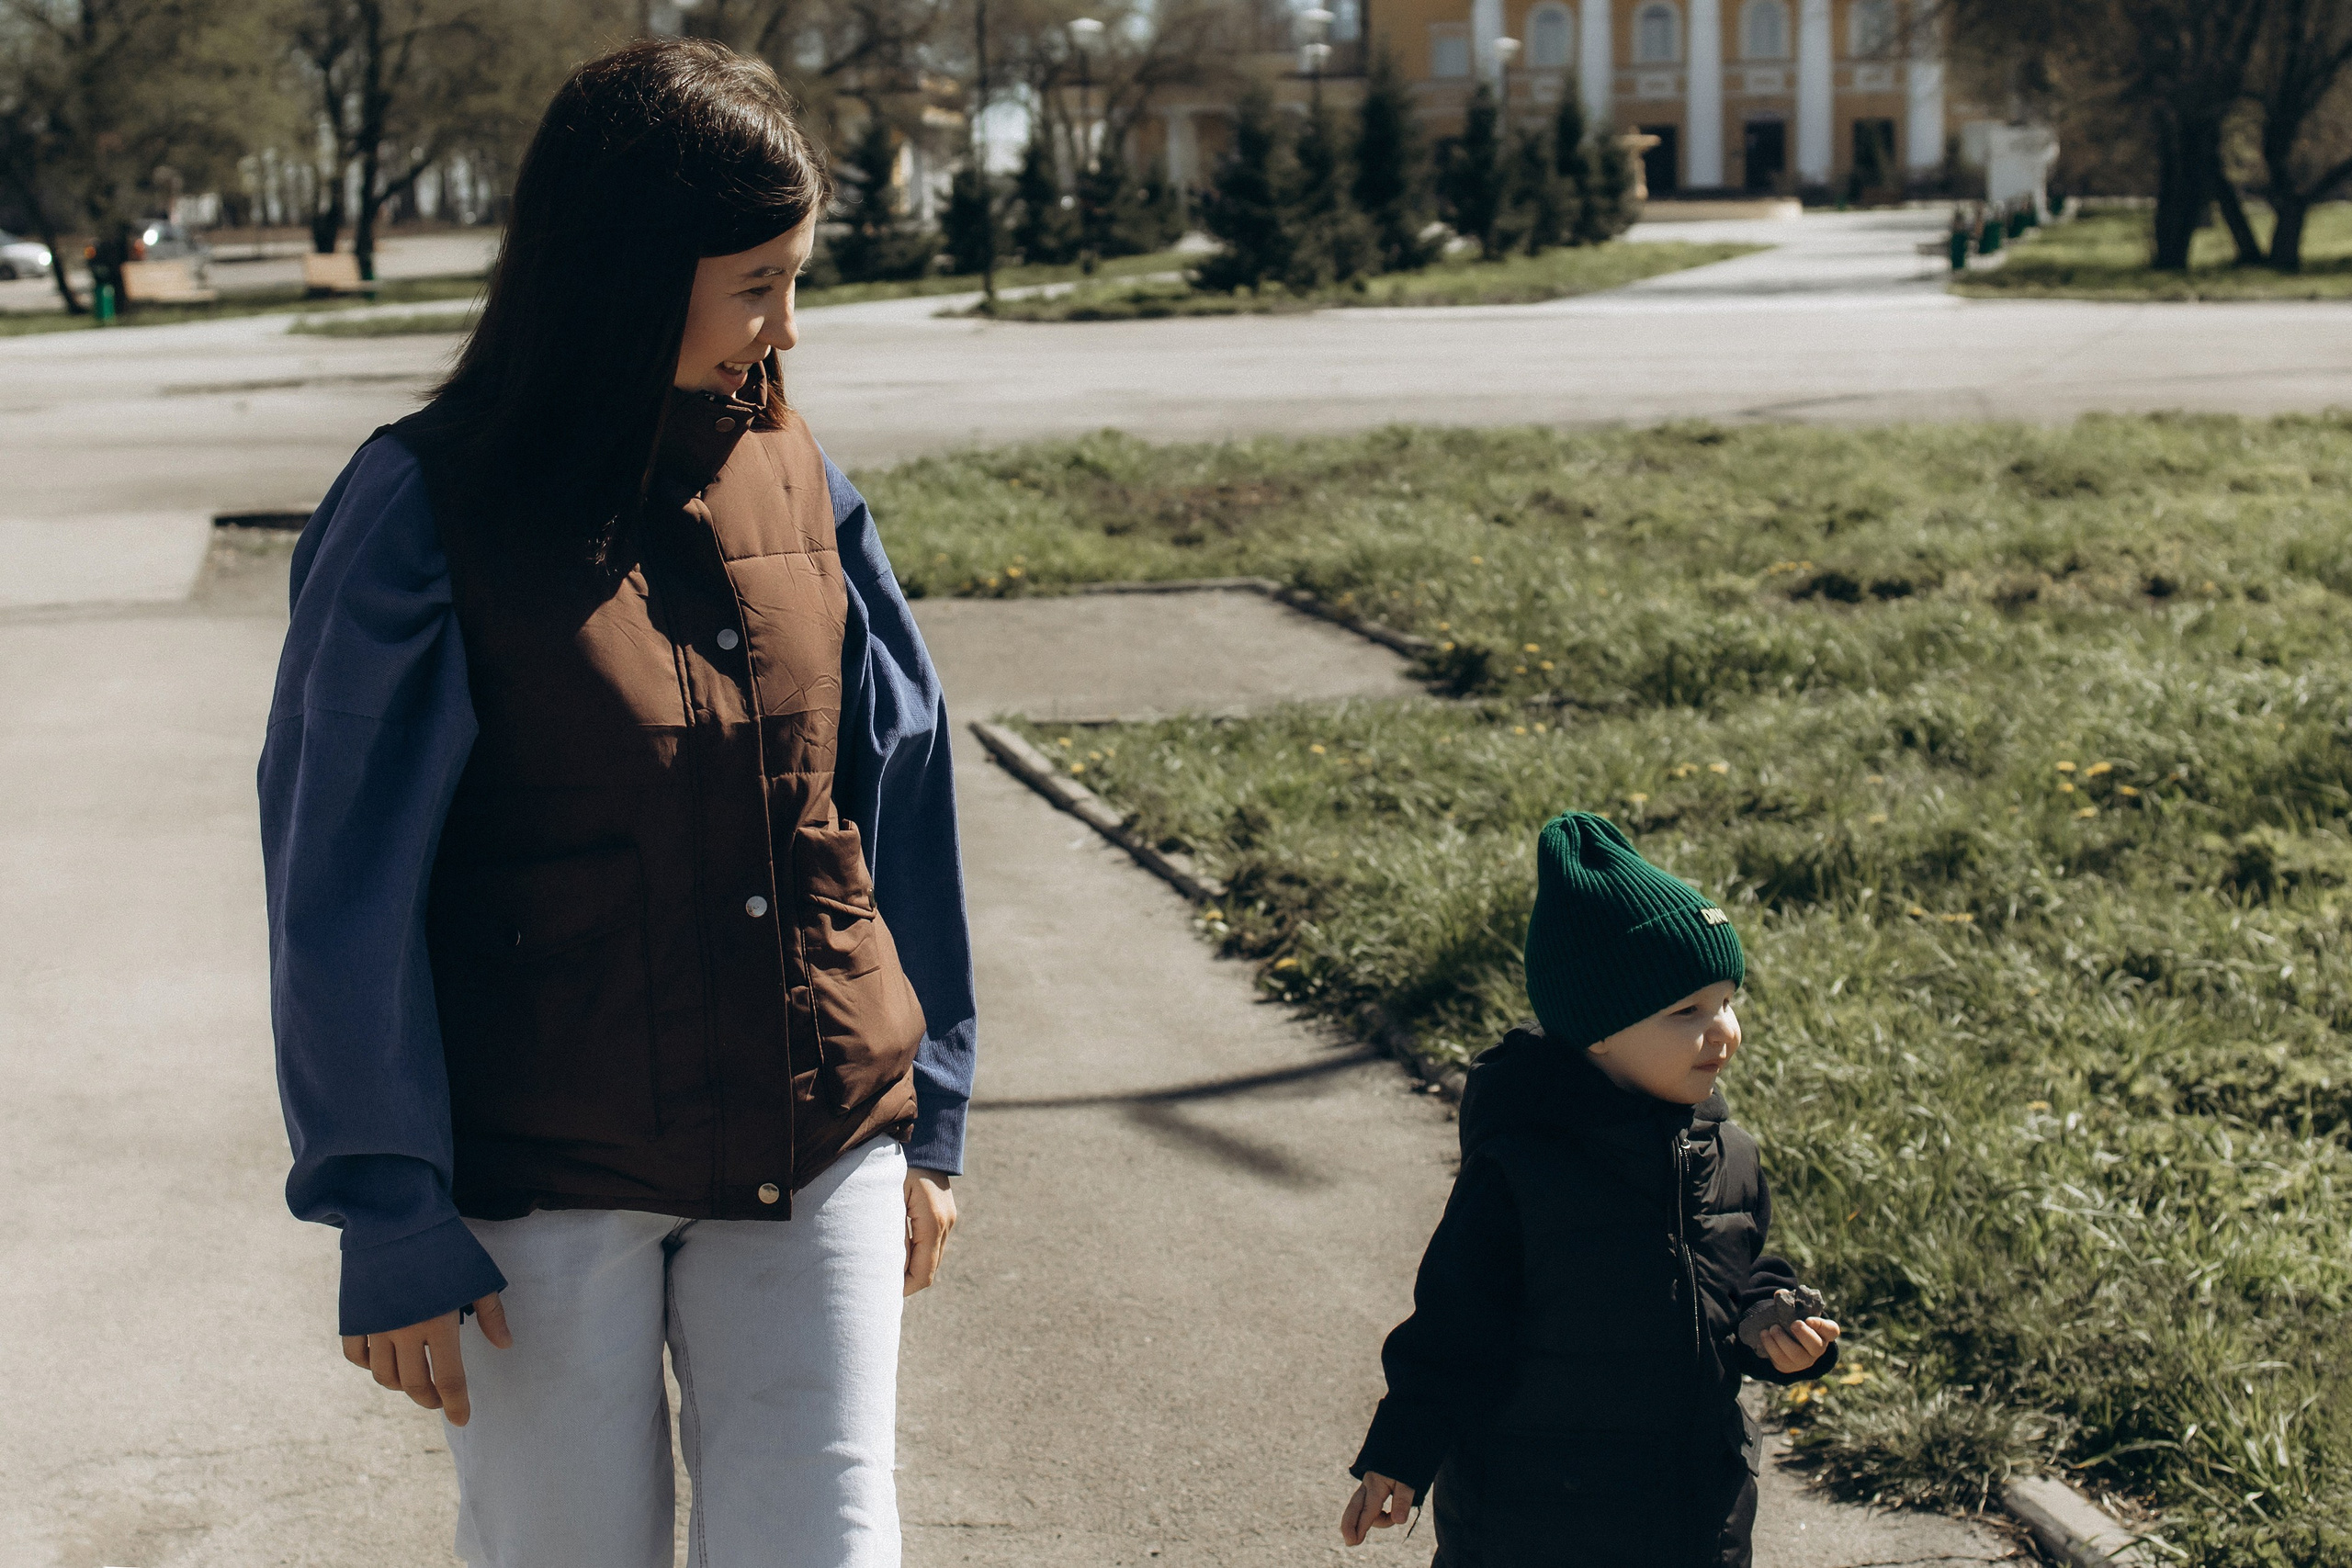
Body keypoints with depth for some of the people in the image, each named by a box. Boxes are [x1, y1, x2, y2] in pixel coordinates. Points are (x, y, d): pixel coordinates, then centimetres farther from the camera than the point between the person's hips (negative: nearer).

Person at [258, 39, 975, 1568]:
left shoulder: (795, 480, 2)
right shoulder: (425, 513, -11)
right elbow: (347, 898, -8)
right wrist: (392, 1225, -8)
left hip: (815, 1157, 3)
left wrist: (928, 1114, 11)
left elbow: (898, 793, 9)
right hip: (541, 1187, -3)